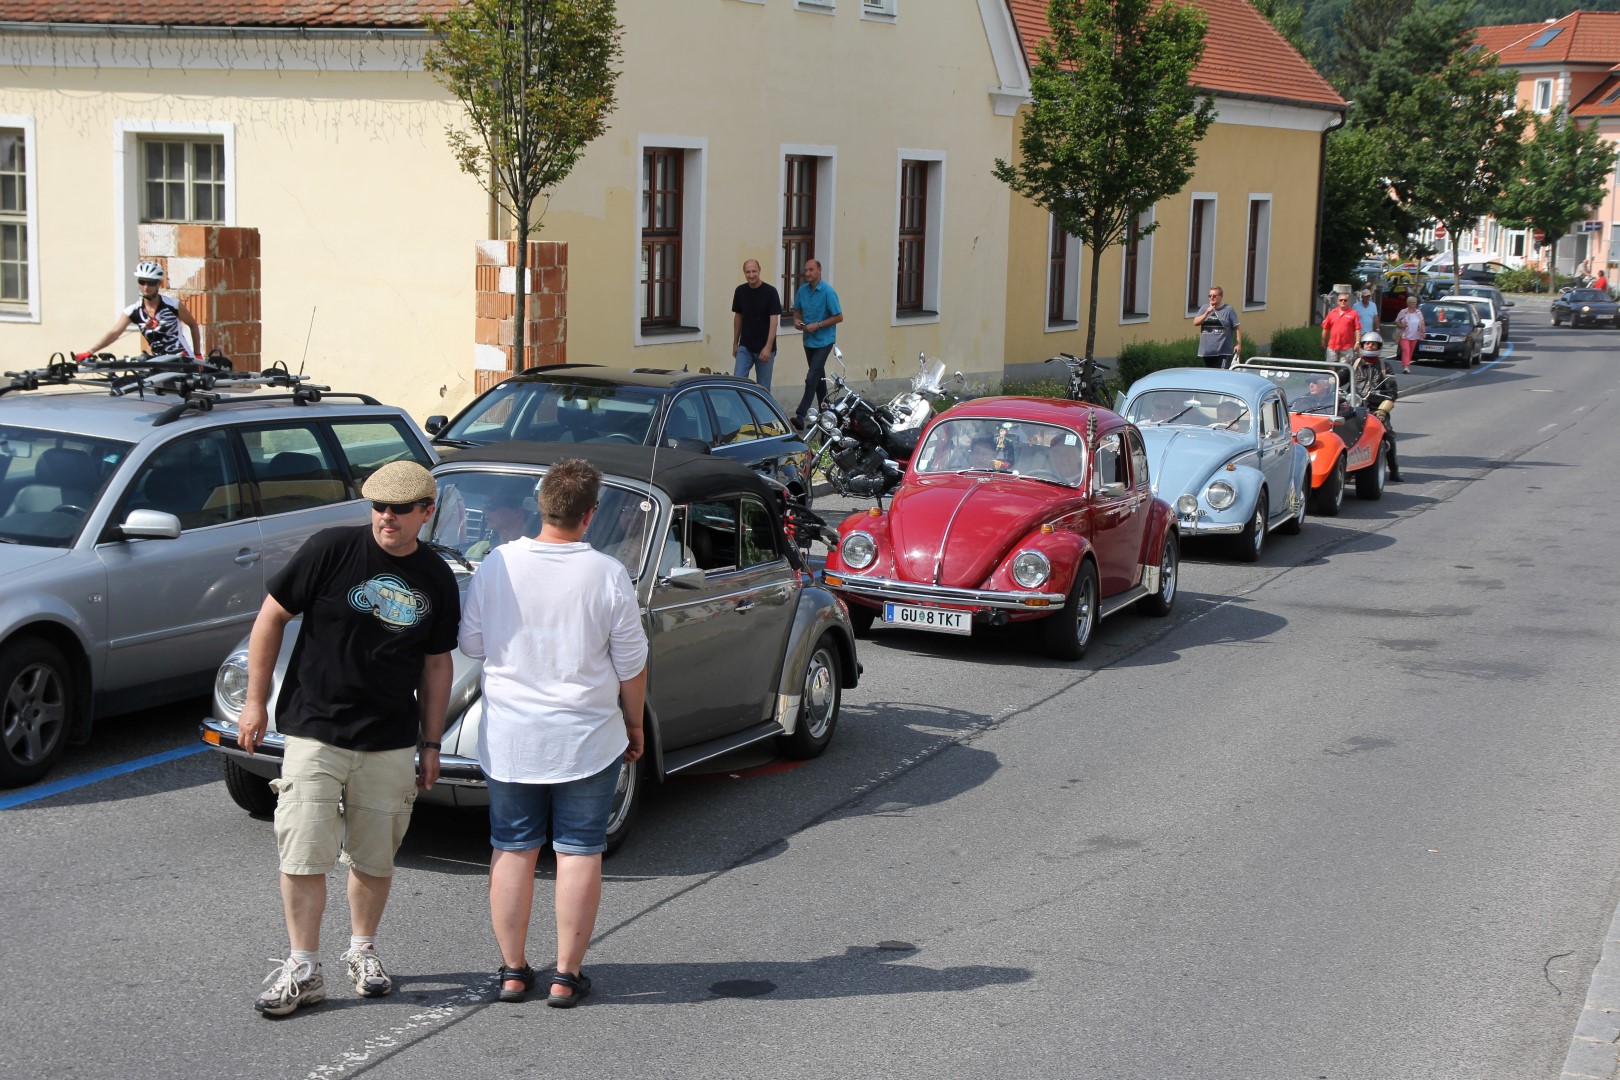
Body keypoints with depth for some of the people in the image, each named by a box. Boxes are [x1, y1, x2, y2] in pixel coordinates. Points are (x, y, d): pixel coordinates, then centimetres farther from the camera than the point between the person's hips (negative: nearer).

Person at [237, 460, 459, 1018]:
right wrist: (256, 700, -2)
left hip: (391, 743, 3)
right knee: (303, 854, -3)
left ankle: (362, 951, 30)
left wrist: (431, 744, 11)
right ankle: (302, 969, 8)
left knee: (375, 856, 11)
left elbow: (436, 664, 11)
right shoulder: (331, 550, -9)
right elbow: (271, 617, -2)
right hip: (314, 734, -2)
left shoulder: (437, 580, 2)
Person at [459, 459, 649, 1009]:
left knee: (512, 850, 12)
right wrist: (635, 724, 10)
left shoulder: (496, 566, -7)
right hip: (587, 739, -2)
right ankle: (567, 975, 11)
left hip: (508, 738, 2)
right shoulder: (608, 575, -12)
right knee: (579, 852, 7)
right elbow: (631, 665, -5)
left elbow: (471, 644, 3)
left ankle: (512, 971, 19)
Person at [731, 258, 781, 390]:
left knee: (763, 387, 4)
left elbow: (773, 320, -14)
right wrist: (735, 343, 12)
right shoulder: (740, 291, 1)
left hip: (764, 348, -3)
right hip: (745, 347, 3)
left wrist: (768, 347, -21)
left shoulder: (770, 292, -12)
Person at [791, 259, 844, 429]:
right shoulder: (802, 290, 2)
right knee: (818, 376, 19)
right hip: (809, 340, 7)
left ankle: (800, 415, -18)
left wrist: (818, 325, -20)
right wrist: (797, 320, -5)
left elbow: (839, 317, -14)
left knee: (812, 378, -14)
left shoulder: (828, 292, -15)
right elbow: (797, 310, 17)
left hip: (823, 340, -7)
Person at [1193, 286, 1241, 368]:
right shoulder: (1204, 309, 12)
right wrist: (1207, 313, -12)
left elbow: (1237, 328, -2)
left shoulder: (1228, 309, 0)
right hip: (1207, 352, 5)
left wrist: (1238, 344, -10)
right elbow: (1195, 322, 1)